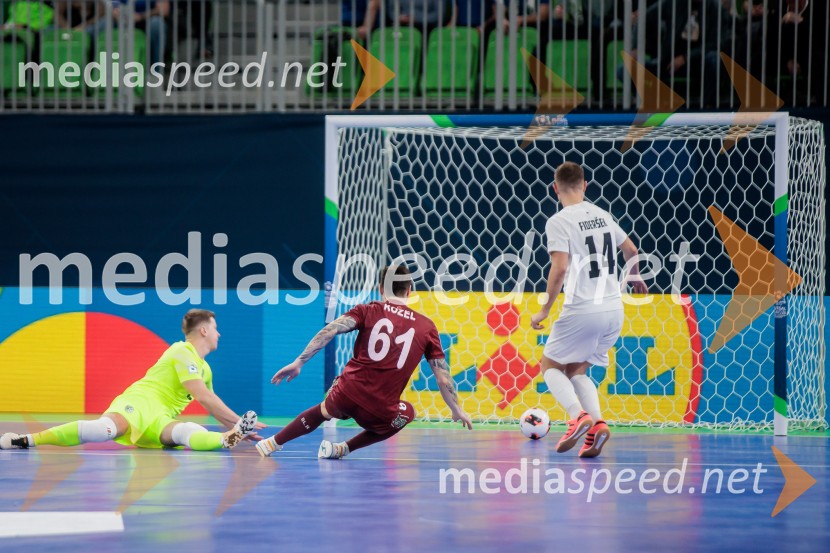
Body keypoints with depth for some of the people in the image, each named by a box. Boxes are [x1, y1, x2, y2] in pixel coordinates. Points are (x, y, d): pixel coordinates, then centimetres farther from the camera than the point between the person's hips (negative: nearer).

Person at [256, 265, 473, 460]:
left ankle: (272, 444, 42)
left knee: (325, 411, 36)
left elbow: (330, 330, -9)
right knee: (407, 413, 34)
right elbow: (443, 377, 10)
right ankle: (343, 449, 23)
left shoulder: (367, 311, 6)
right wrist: (457, 410, 23)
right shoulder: (426, 327, 8)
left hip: (347, 394, 1)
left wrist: (299, 362, -10)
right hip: (382, 411, -1)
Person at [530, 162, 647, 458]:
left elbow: (560, 269, -19)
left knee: (550, 366, 10)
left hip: (582, 309, -6)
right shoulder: (603, 215, 11)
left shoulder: (558, 222, -9)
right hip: (614, 308, 6)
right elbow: (630, 249, 26)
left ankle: (579, 415, -16)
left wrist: (545, 310, -9)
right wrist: (635, 276, 47)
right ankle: (597, 423, -6)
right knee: (576, 370, 17)